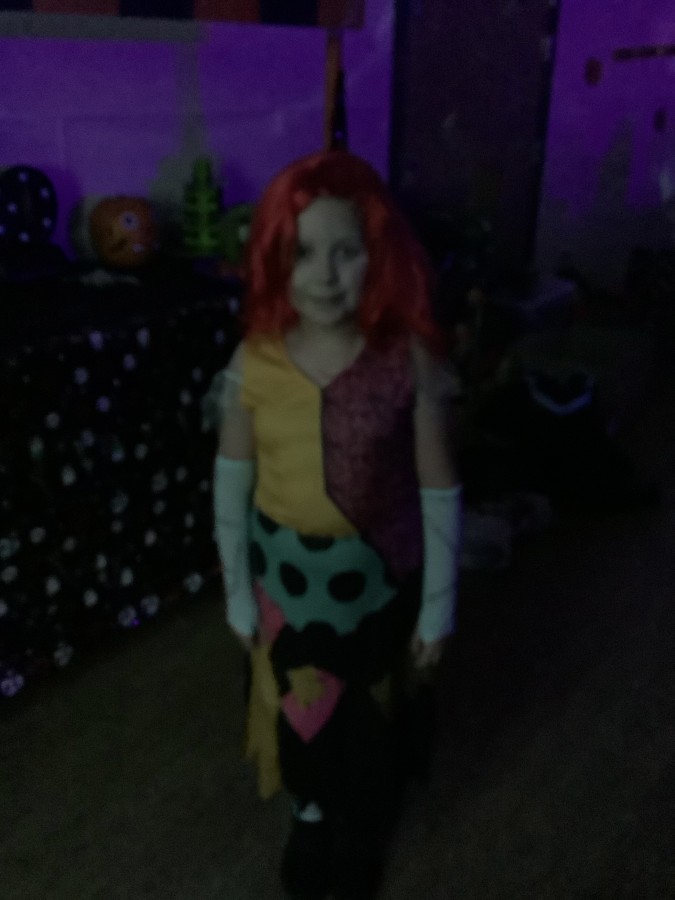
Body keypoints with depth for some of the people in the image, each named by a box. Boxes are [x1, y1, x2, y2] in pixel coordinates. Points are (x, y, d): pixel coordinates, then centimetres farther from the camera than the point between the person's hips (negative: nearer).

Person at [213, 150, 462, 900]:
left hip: (377, 576, -1)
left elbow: (439, 493, -10)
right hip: (283, 573, 2)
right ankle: (311, 809, 54)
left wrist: (438, 606, -5)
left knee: (366, 714, 20)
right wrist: (237, 591, 2)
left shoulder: (409, 360, -18)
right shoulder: (254, 360, -14)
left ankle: (360, 825, 51)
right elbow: (232, 484, -3)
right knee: (294, 706, 23)